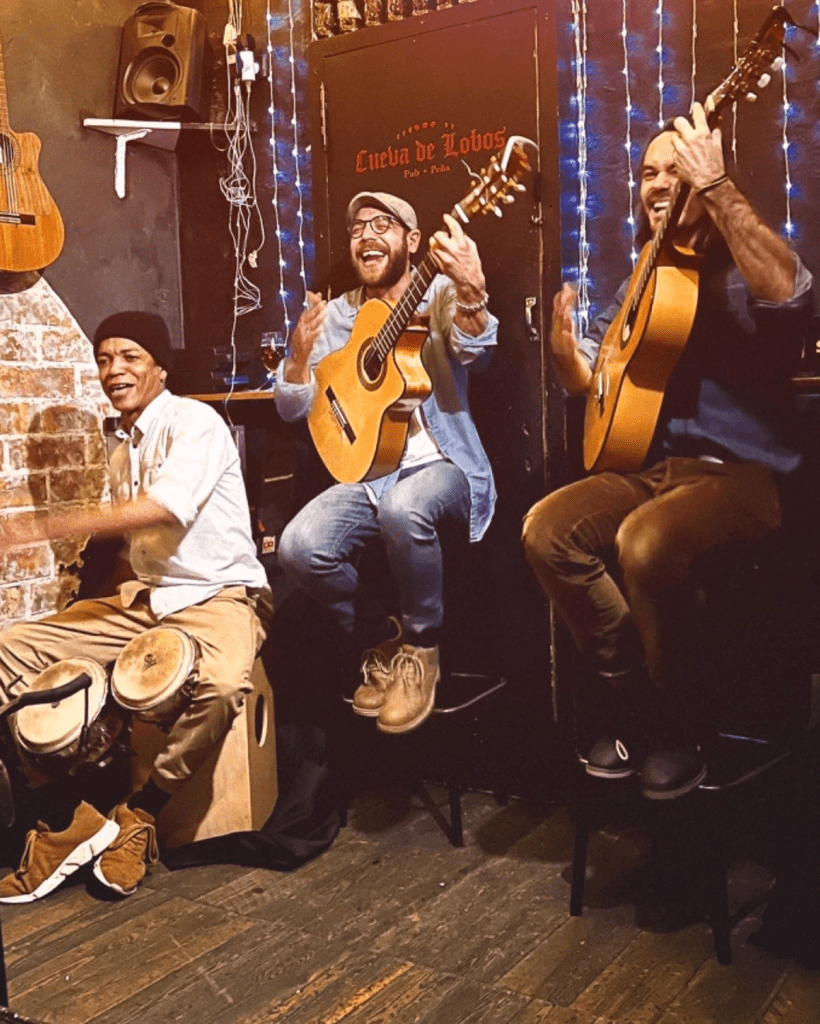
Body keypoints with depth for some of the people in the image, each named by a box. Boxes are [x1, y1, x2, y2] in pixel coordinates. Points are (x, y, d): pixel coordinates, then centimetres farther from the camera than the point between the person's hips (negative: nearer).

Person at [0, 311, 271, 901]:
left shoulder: (194, 422, -12)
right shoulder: (124, 448, 15)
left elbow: (163, 508, -28)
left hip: (218, 594, -8)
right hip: (145, 596, 8)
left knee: (220, 683, -40)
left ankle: (139, 814, -12)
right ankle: (70, 818, -8)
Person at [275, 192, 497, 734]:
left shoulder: (440, 293, 2)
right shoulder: (336, 315, 13)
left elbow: (475, 350, -20)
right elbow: (294, 409, 8)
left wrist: (471, 292, -41)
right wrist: (301, 355, -12)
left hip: (441, 464, -4)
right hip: (365, 470, 4)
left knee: (403, 508, -38)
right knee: (299, 546, -22)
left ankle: (421, 648, -10)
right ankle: (382, 644, 6)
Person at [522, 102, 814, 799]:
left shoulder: (743, 271, -1)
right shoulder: (642, 281, 20)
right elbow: (589, 383, 20)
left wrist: (717, 186, -28)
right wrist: (566, 343, -3)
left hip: (742, 473, -6)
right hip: (650, 466, 6)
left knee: (647, 541, -35)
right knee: (547, 529, -18)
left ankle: (680, 727, -11)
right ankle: (636, 703, -4)